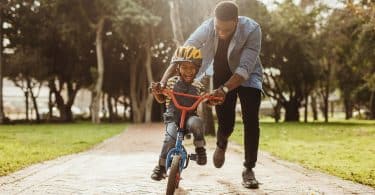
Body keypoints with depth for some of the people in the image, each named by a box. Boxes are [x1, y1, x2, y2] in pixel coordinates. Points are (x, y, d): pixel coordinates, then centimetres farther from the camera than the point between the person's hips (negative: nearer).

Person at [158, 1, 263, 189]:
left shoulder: (252, 29, -33)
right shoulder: (207, 28, -28)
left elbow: (245, 68, -37)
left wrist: (224, 89, -50)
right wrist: (162, 82, -39)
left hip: (246, 76, -1)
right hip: (221, 75, 1)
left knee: (251, 121, -14)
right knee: (225, 124, -4)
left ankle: (248, 170, 1)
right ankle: (221, 143, 34)